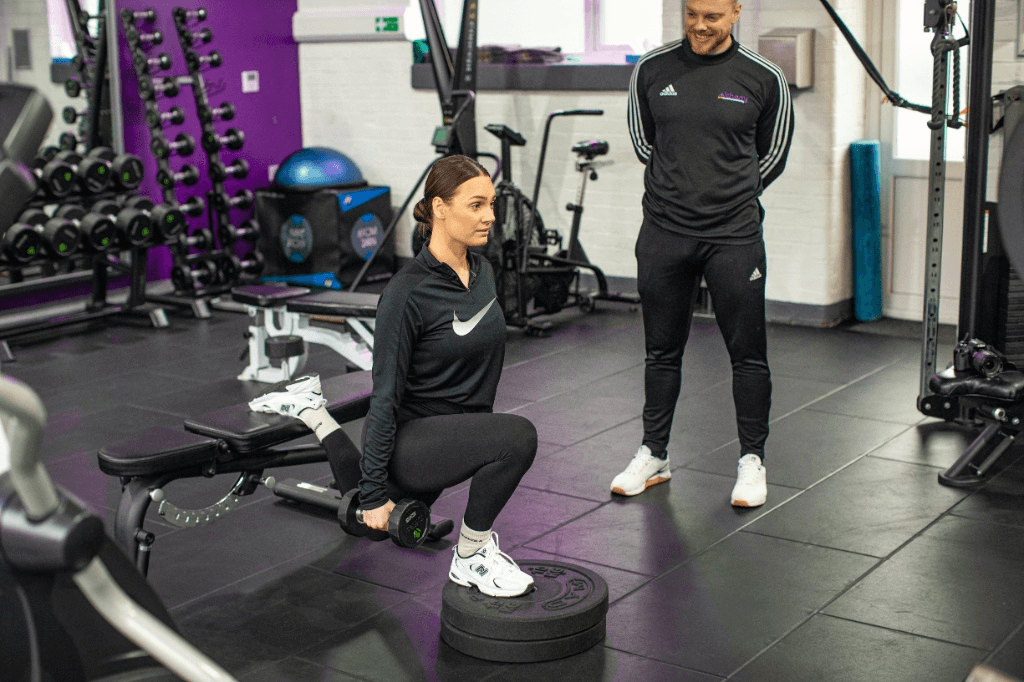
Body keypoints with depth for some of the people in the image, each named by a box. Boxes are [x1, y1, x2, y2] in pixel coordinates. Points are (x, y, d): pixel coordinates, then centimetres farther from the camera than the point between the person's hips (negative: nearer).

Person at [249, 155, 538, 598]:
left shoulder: (481, 271, 0)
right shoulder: (409, 292, -24)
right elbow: (386, 396, -21)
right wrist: (374, 492, -18)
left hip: (458, 427, 8)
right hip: (409, 438, -8)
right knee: (517, 437, -33)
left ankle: (309, 408, 39)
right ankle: (470, 557, -10)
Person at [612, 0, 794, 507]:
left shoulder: (763, 78, -3)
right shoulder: (652, 70, 2)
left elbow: (773, 155, 8)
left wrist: (730, 196, 11)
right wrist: (679, 189, 12)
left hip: (734, 237, -2)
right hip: (663, 234, 2)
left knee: (747, 353, 5)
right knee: (662, 351, 12)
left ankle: (752, 461, 18)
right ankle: (654, 456, 26)